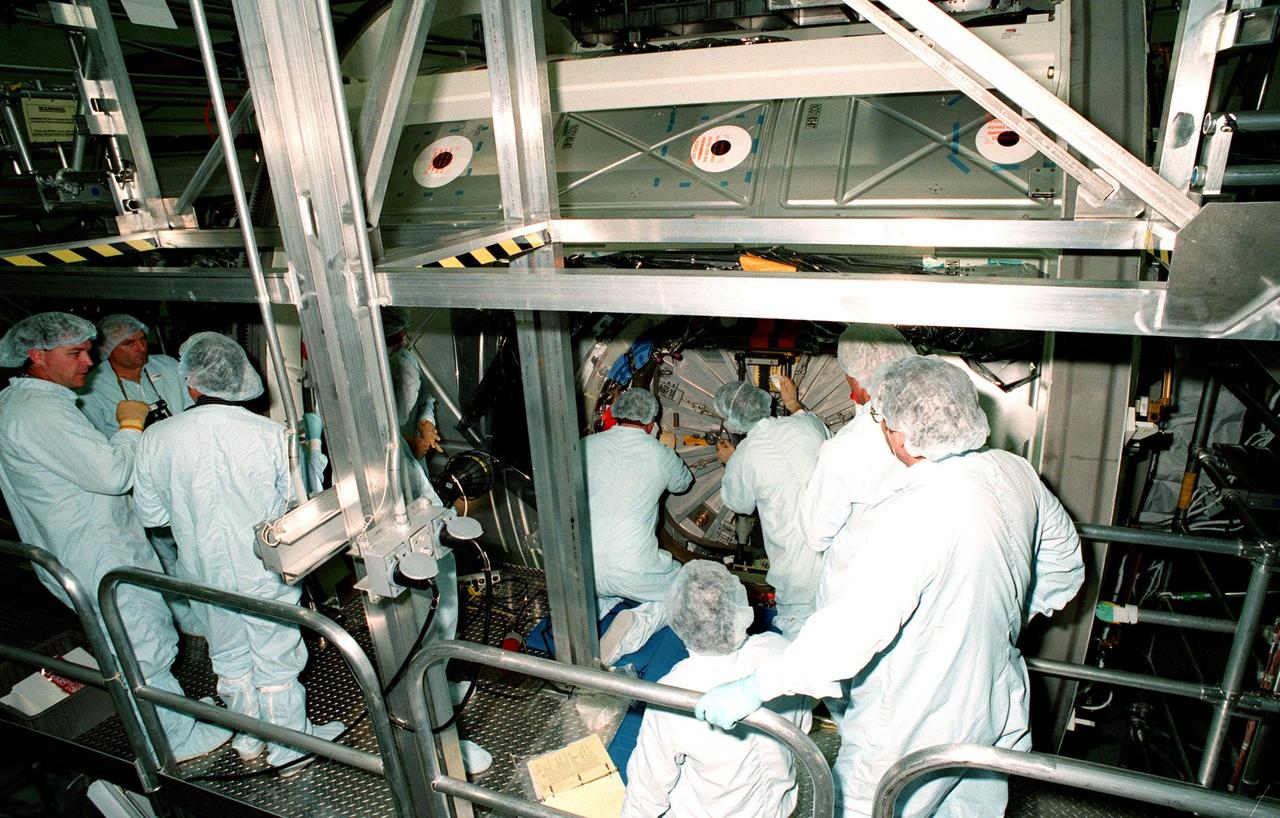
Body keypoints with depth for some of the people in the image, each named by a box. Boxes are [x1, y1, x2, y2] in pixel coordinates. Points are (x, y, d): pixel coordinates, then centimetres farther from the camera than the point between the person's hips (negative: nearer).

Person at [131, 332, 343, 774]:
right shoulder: (272, 435, -20)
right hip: (265, 573, -3)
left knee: (230, 658, 23)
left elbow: (150, 513, 0)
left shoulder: (155, 440, -12)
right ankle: (291, 749, 30)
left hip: (204, 574, 3)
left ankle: (250, 739, 42)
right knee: (276, 662, 14)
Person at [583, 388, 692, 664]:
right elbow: (683, 483, 20)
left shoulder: (587, 445, 4)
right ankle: (639, 624, -6)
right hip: (631, 569, -4)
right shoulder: (660, 454, -2)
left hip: (581, 569, 5)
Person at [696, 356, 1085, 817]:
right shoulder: (1015, 472, -7)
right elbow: (1065, 564, 10)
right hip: (998, 711, 8)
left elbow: (855, 628, -38)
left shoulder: (911, 518, -34)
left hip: (916, 734, -7)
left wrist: (754, 688, -32)